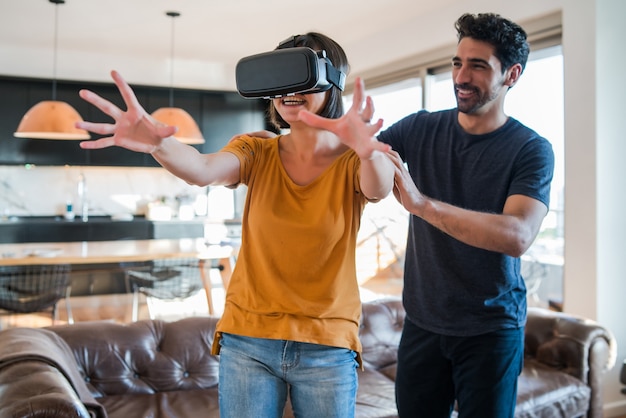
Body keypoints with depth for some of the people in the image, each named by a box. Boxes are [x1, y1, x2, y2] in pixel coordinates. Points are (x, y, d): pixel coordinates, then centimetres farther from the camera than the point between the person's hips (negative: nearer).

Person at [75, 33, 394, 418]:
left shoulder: (352, 161, -5)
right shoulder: (257, 153, -1)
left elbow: (380, 189, -26)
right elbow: (203, 170, -19)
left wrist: (370, 152, -48)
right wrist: (158, 144, -40)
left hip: (328, 347, -1)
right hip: (248, 340, 1)